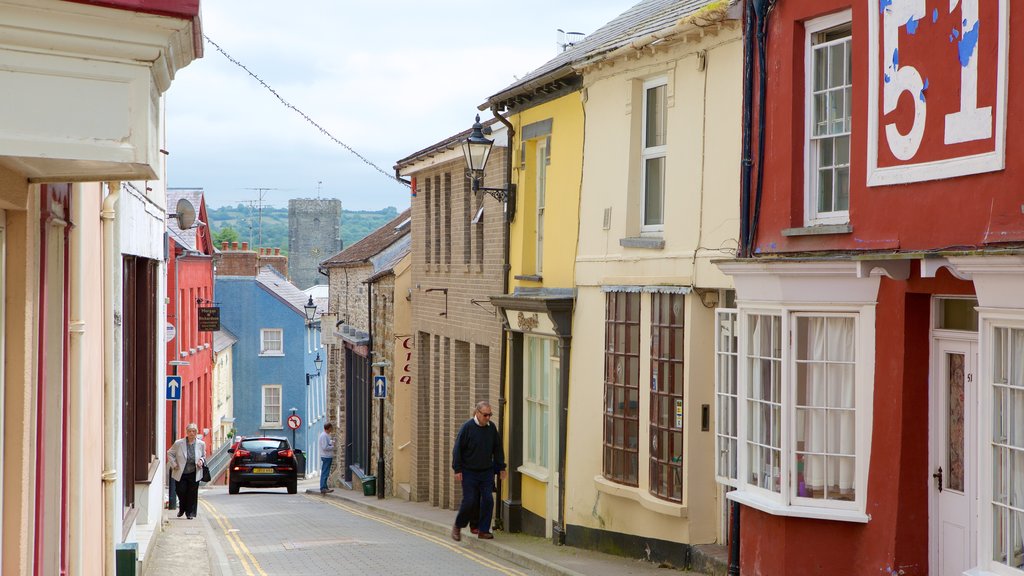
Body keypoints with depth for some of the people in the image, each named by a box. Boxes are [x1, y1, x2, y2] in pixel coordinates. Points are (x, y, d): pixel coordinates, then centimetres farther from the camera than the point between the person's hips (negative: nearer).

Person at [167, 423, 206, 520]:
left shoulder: (201, 444, 3)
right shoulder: (179, 443, -3)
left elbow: (204, 456, 17)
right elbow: (170, 453, 9)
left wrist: (201, 461, -5)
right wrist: (174, 465, -1)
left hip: (194, 474, 1)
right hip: (181, 473, -1)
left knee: (192, 494, 0)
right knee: (180, 491, -1)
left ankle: (190, 513, 11)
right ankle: (182, 509, 26)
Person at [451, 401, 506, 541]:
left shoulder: (492, 427, 3)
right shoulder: (467, 427, -10)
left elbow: (498, 449, 14)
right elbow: (457, 449, -7)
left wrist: (501, 467, 13)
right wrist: (458, 469, -10)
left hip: (487, 472, 4)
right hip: (469, 472, -4)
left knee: (488, 499, -4)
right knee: (470, 501, -5)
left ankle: (483, 530, 6)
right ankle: (457, 527, 16)